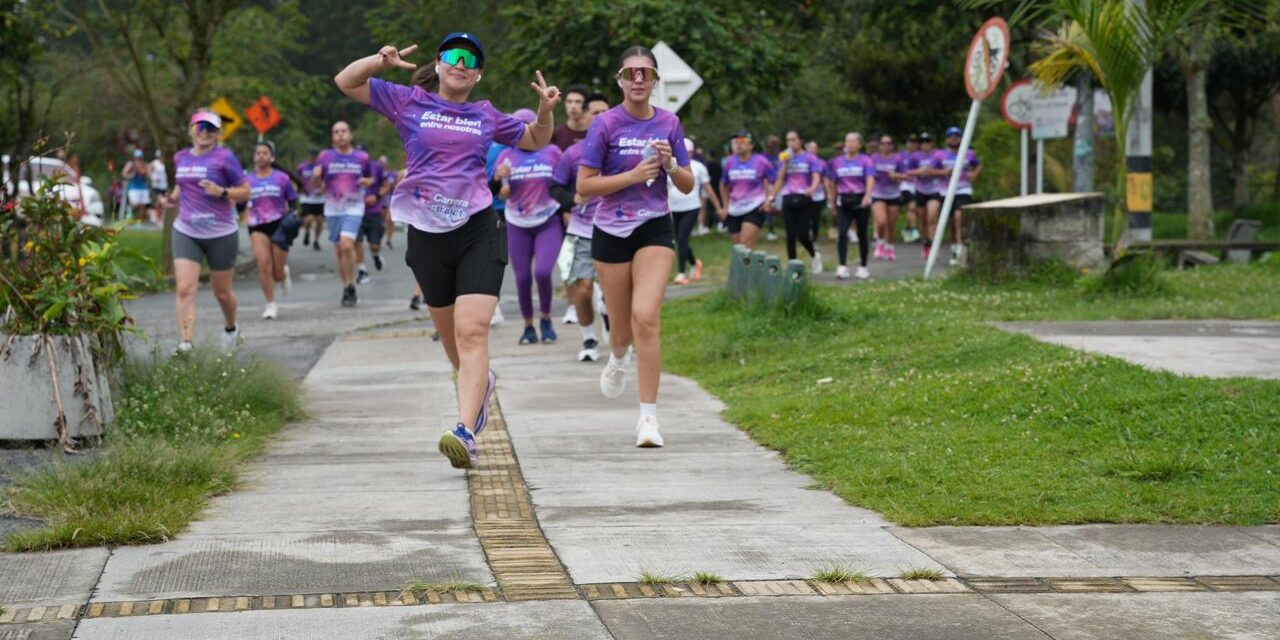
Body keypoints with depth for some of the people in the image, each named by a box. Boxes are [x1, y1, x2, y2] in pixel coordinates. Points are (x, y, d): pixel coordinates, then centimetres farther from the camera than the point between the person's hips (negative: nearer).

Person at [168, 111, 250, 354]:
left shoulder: (224, 157, -7)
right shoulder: (181, 158, 8)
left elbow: (245, 192, -4)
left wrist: (221, 192, -21)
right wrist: (174, 195, 6)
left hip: (221, 234, -3)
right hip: (186, 233, 3)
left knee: (222, 292, 11)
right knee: (184, 289, -14)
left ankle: (230, 328, 41)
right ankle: (185, 343, -19)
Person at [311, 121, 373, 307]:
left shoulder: (362, 157, 3)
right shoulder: (325, 157, 3)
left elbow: (370, 178, 18)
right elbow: (315, 185, 8)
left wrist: (367, 181, -5)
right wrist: (316, 176, -14)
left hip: (354, 208, -2)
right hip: (332, 209, 2)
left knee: (347, 244, -20)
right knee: (339, 249, 7)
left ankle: (350, 287, -10)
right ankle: (346, 287, 20)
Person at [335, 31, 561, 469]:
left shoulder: (486, 116, 11)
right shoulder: (409, 103, 6)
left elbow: (535, 141, 27)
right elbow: (345, 82, 5)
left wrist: (546, 111, 7)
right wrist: (381, 61, -12)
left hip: (479, 233, -1)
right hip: (427, 236, 1)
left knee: (472, 332, -17)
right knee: (450, 334, 15)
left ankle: (465, 433, -26)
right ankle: (480, 382, 48)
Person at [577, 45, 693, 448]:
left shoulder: (668, 124, 3)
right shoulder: (606, 124, -5)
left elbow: (688, 186, 9)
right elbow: (584, 186, -8)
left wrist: (671, 165, -12)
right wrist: (633, 175, -18)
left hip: (655, 229, 0)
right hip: (611, 232, 0)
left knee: (646, 316, -18)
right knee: (622, 326, 10)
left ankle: (649, 416, -15)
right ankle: (617, 360, 50)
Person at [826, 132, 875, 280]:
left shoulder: (865, 161, -1)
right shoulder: (837, 162, 8)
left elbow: (870, 179, -16)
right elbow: (832, 184, 15)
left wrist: (867, 195, -34)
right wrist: (833, 204, 15)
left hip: (860, 200, -2)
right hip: (843, 201, 2)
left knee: (862, 234, 6)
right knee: (841, 233, -14)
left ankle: (863, 267, 18)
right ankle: (842, 266, -17)